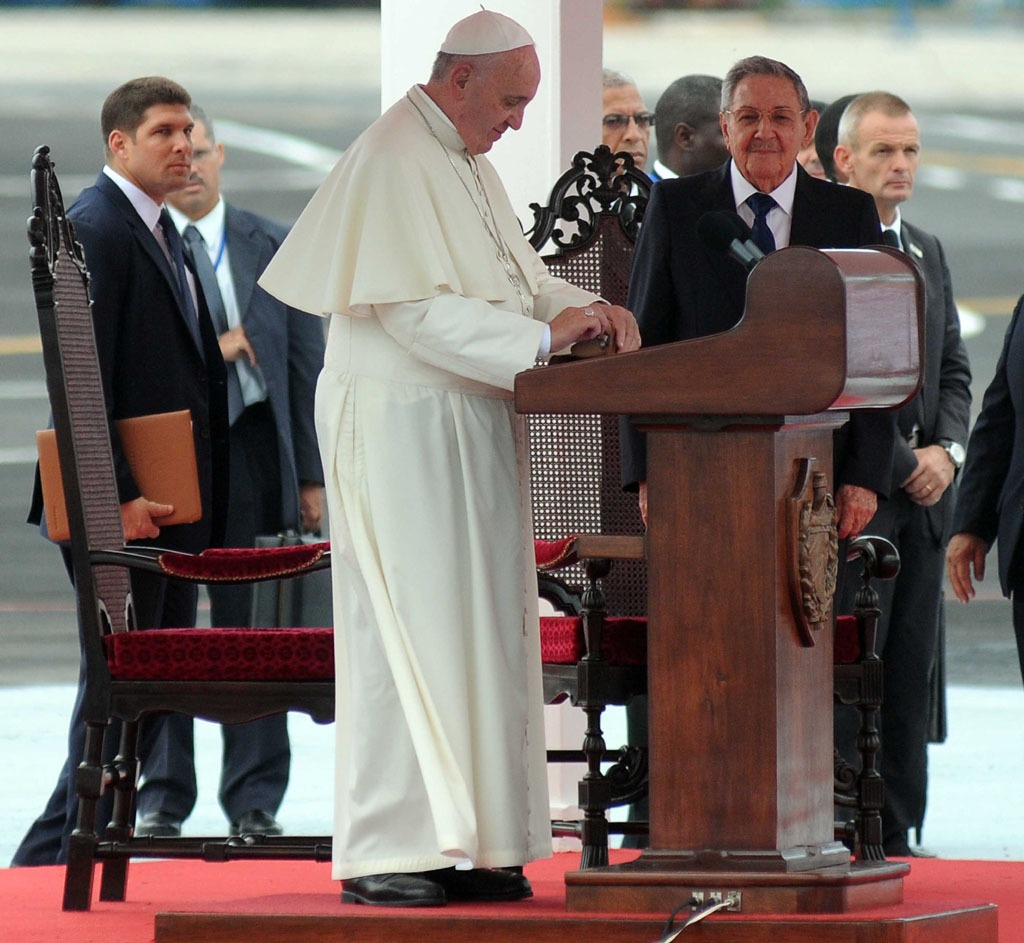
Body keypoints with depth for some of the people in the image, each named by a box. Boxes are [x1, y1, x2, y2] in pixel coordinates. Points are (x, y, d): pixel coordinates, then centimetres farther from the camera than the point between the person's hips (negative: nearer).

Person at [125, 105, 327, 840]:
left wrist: (312, 475, 4)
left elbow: (306, 364, 9)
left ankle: (255, 800, 7)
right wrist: (205, 352, -12)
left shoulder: (272, 248, 10)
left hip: (250, 450, 1)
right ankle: (162, 798, 8)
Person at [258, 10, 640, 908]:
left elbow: (514, 274, 18)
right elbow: (414, 309, -22)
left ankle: (465, 842, 9)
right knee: (408, 630, -9)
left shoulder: (466, 160, 15)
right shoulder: (394, 160, -15)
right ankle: (383, 857, -6)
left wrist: (582, 306, -2)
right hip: (403, 424, -10)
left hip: (467, 431, 10)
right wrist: (541, 334, -25)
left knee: (475, 626, 7)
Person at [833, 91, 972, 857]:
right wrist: (899, 462, -10)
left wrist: (946, 450, 2)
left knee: (912, 672, 6)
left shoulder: (928, 253, 19)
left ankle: (897, 837, 9)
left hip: (922, 488, 7)